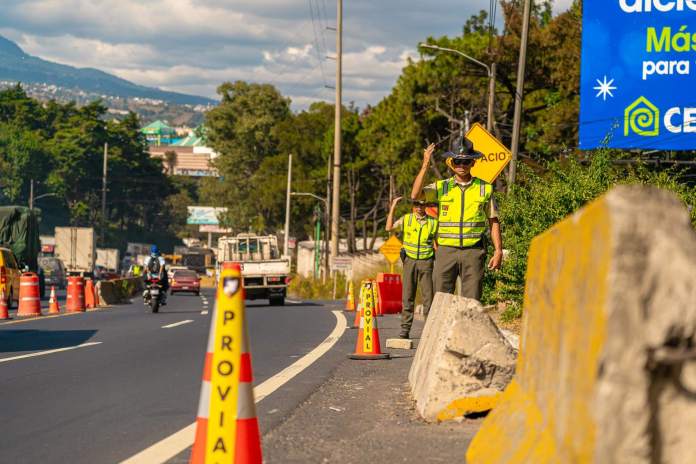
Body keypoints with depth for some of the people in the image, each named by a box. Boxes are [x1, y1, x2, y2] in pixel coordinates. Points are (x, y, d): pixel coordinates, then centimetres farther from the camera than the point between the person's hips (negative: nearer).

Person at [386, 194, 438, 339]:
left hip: (426, 263, 0)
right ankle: (405, 329, 2)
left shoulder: (433, 222, 4)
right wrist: (392, 208, -10)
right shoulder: (406, 219, 4)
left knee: (428, 296, -2)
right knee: (407, 296, 0)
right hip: (409, 261, 0)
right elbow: (389, 228, -7)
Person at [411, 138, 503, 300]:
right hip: (446, 250, 0)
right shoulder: (441, 187, 5)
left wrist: (498, 251, 3)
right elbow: (415, 195, -11)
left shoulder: (485, 188, 8)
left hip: (473, 252, 0)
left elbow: (493, 222, 11)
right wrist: (425, 166, -17)